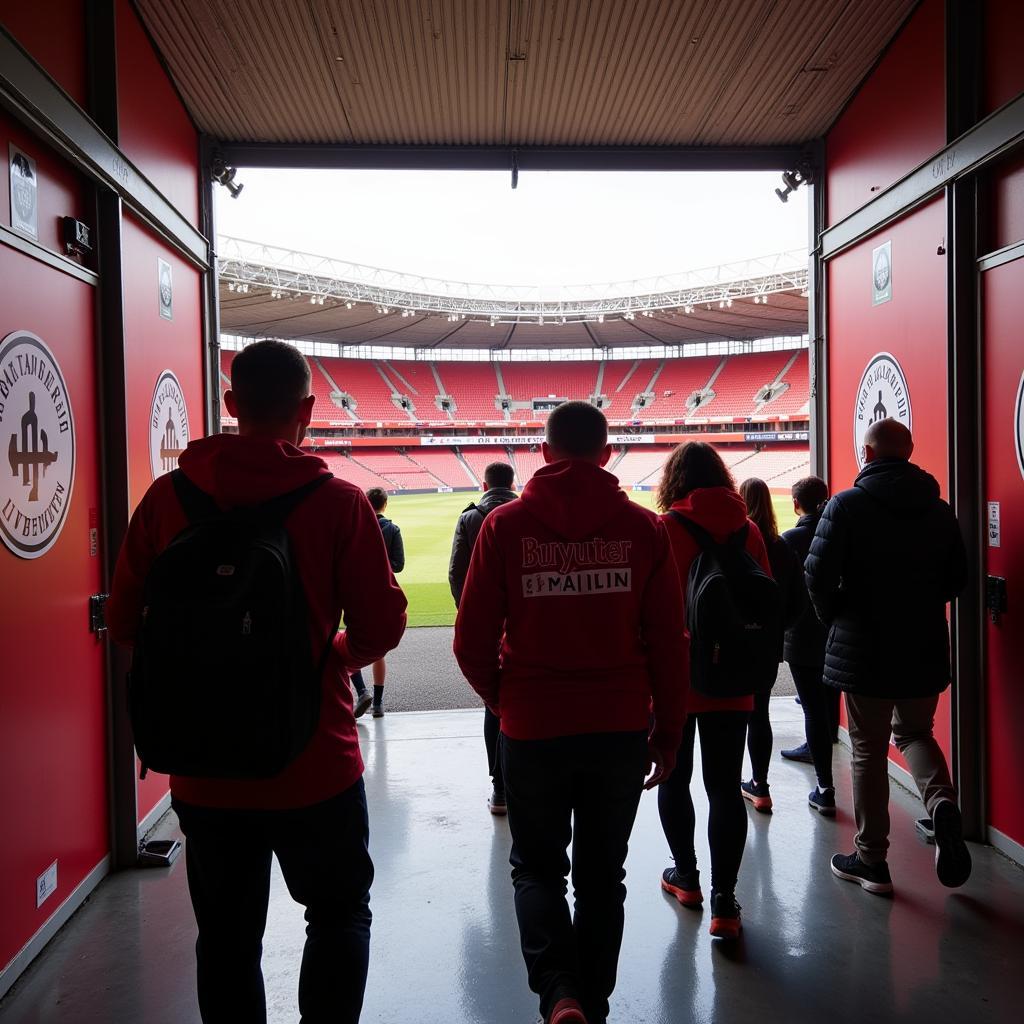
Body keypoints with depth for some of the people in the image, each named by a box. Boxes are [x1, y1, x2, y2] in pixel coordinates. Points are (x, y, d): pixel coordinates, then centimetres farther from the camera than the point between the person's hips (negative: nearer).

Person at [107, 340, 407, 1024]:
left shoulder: (168, 497, -6)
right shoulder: (339, 501, -12)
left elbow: (125, 620, 2)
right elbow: (382, 626, -10)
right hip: (315, 762, -2)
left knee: (227, 936, 19)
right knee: (339, 914, 20)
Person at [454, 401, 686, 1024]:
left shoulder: (506, 525, -6)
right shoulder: (644, 528, -3)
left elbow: (472, 640, -4)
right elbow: (669, 643, -2)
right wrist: (668, 732, 10)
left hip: (533, 730, -1)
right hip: (622, 730, 1)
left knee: (538, 869, 18)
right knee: (602, 875, 18)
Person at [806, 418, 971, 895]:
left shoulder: (847, 505, -11)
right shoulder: (939, 509, 4)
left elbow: (819, 574, -16)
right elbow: (957, 578, 9)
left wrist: (833, 618, 2)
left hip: (864, 650, -4)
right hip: (925, 649, 4)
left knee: (868, 752, 7)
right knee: (914, 733, 24)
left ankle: (870, 860, 15)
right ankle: (942, 802, -3)